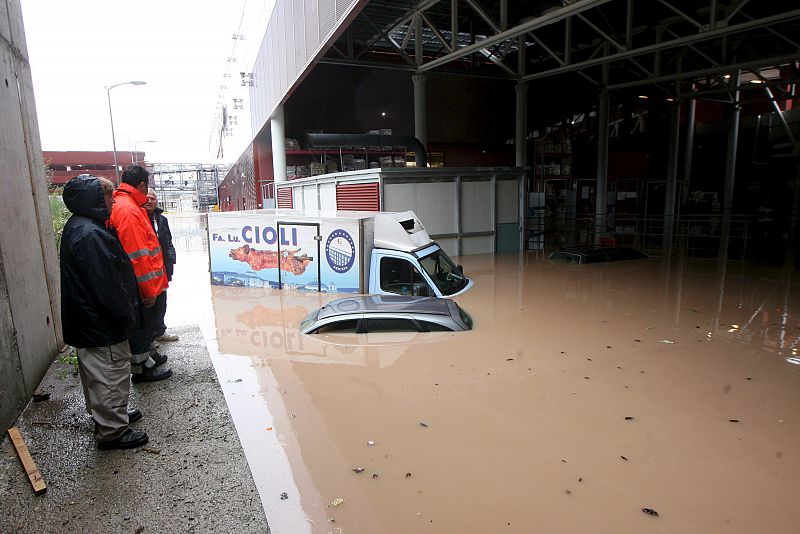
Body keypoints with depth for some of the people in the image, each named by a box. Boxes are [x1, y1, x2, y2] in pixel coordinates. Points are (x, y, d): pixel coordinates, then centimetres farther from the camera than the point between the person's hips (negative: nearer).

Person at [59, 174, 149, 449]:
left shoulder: (77, 227, 9)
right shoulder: (90, 235, -24)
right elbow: (107, 285, -25)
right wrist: (126, 317, -16)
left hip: (85, 321, 11)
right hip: (101, 324, -11)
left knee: (95, 374, 23)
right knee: (112, 375, 2)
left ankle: (106, 415, 40)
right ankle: (111, 431, 15)